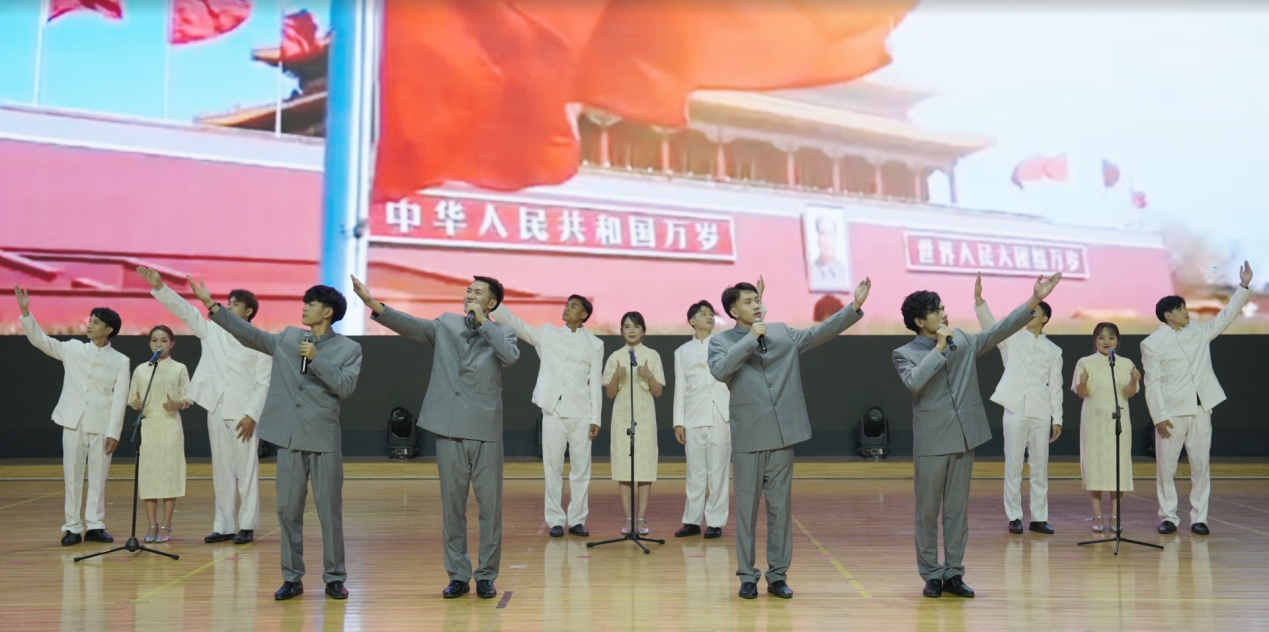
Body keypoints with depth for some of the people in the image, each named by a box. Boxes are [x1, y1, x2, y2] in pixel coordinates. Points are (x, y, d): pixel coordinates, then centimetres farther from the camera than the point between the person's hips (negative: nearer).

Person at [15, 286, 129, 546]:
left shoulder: (120, 361, 0)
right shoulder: (72, 349, 6)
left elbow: (120, 399, -3)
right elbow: (40, 340, 3)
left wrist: (113, 432, -8)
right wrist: (26, 312, -9)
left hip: (101, 426, -1)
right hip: (73, 422, 1)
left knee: (98, 477, 4)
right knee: (72, 476, 4)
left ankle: (95, 526, 13)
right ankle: (73, 527, 10)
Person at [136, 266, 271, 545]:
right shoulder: (212, 331, 9)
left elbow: (264, 383, -8)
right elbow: (185, 310, 2)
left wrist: (252, 415, -15)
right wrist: (160, 287, -9)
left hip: (244, 415, -5)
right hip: (217, 411, 5)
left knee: (247, 471, 0)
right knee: (221, 471, 9)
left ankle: (247, 526, 7)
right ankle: (224, 526, 15)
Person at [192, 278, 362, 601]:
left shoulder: (349, 349, -2)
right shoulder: (288, 338, 10)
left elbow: (346, 387, -13)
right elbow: (250, 335, 9)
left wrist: (316, 359, -18)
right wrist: (212, 305, 6)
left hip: (324, 439, -4)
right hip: (290, 437, 4)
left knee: (330, 510, 2)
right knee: (288, 509, 6)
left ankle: (334, 578, 12)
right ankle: (291, 578, 16)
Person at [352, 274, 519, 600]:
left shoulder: (502, 332, 3)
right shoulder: (445, 325, 7)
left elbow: (511, 356, -17)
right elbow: (410, 325, -7)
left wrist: (482, 322, -12)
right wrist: (374, 304, -20)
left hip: (485, 430, -1)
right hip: (449, 429, 1)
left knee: (489, 504, 3)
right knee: (452, 505, 7)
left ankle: (486, 576, 15)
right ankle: (458, 575, 17)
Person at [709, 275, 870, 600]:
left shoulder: (783, 333, 11)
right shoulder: (722, 342, -1)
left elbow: (821, 332, 5)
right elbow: (719, 370, -20)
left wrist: (854, 306, -5)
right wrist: (752, 338, -17)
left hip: (782, 434, 3)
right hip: (748, 437, -3)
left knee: (781, 507, 8)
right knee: (747, 508, 5)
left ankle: (778, 575, 17)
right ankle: (748, 576, 15)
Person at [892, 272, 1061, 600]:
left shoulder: (964, 341, 9)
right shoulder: (904, 354, -4)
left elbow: (1000, 330, 2)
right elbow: (914, 382, -22)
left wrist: (1034, 301, -7)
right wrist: (940, 347, -18)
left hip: (963, 439, 4)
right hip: (930, 443, -4)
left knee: (957, 510, 9)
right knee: (928, 512, 4)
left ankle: (953, 573, 18)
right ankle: (931, 575, 14)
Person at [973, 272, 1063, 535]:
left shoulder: (1053, 351, 8)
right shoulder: (1012, 339, 4)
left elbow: (1055, 387, 7)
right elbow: (989, 323, -13)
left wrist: (1057, 419, 2)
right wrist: (978, 298, -29)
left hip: (1041, 414, 2)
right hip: (1015, 411, -1)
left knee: (1040, 467, 5)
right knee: (1013, 467, 1)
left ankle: (1039, 517, 12)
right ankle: (1014, 517, 8)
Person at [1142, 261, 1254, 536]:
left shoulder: (1199, 332, 11)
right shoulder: (1152, 344, -3)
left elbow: (1227, 315, 10)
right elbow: (1152, 383, -6)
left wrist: (1244, 286, -1)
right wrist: (1159, 416, -12)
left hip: (1200, 410, 4)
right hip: (1172, 412, -4)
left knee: (1201, 465, 5)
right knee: (1166, 466, 1)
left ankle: (1199, 518, 12)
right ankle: (1168, 517, 11)